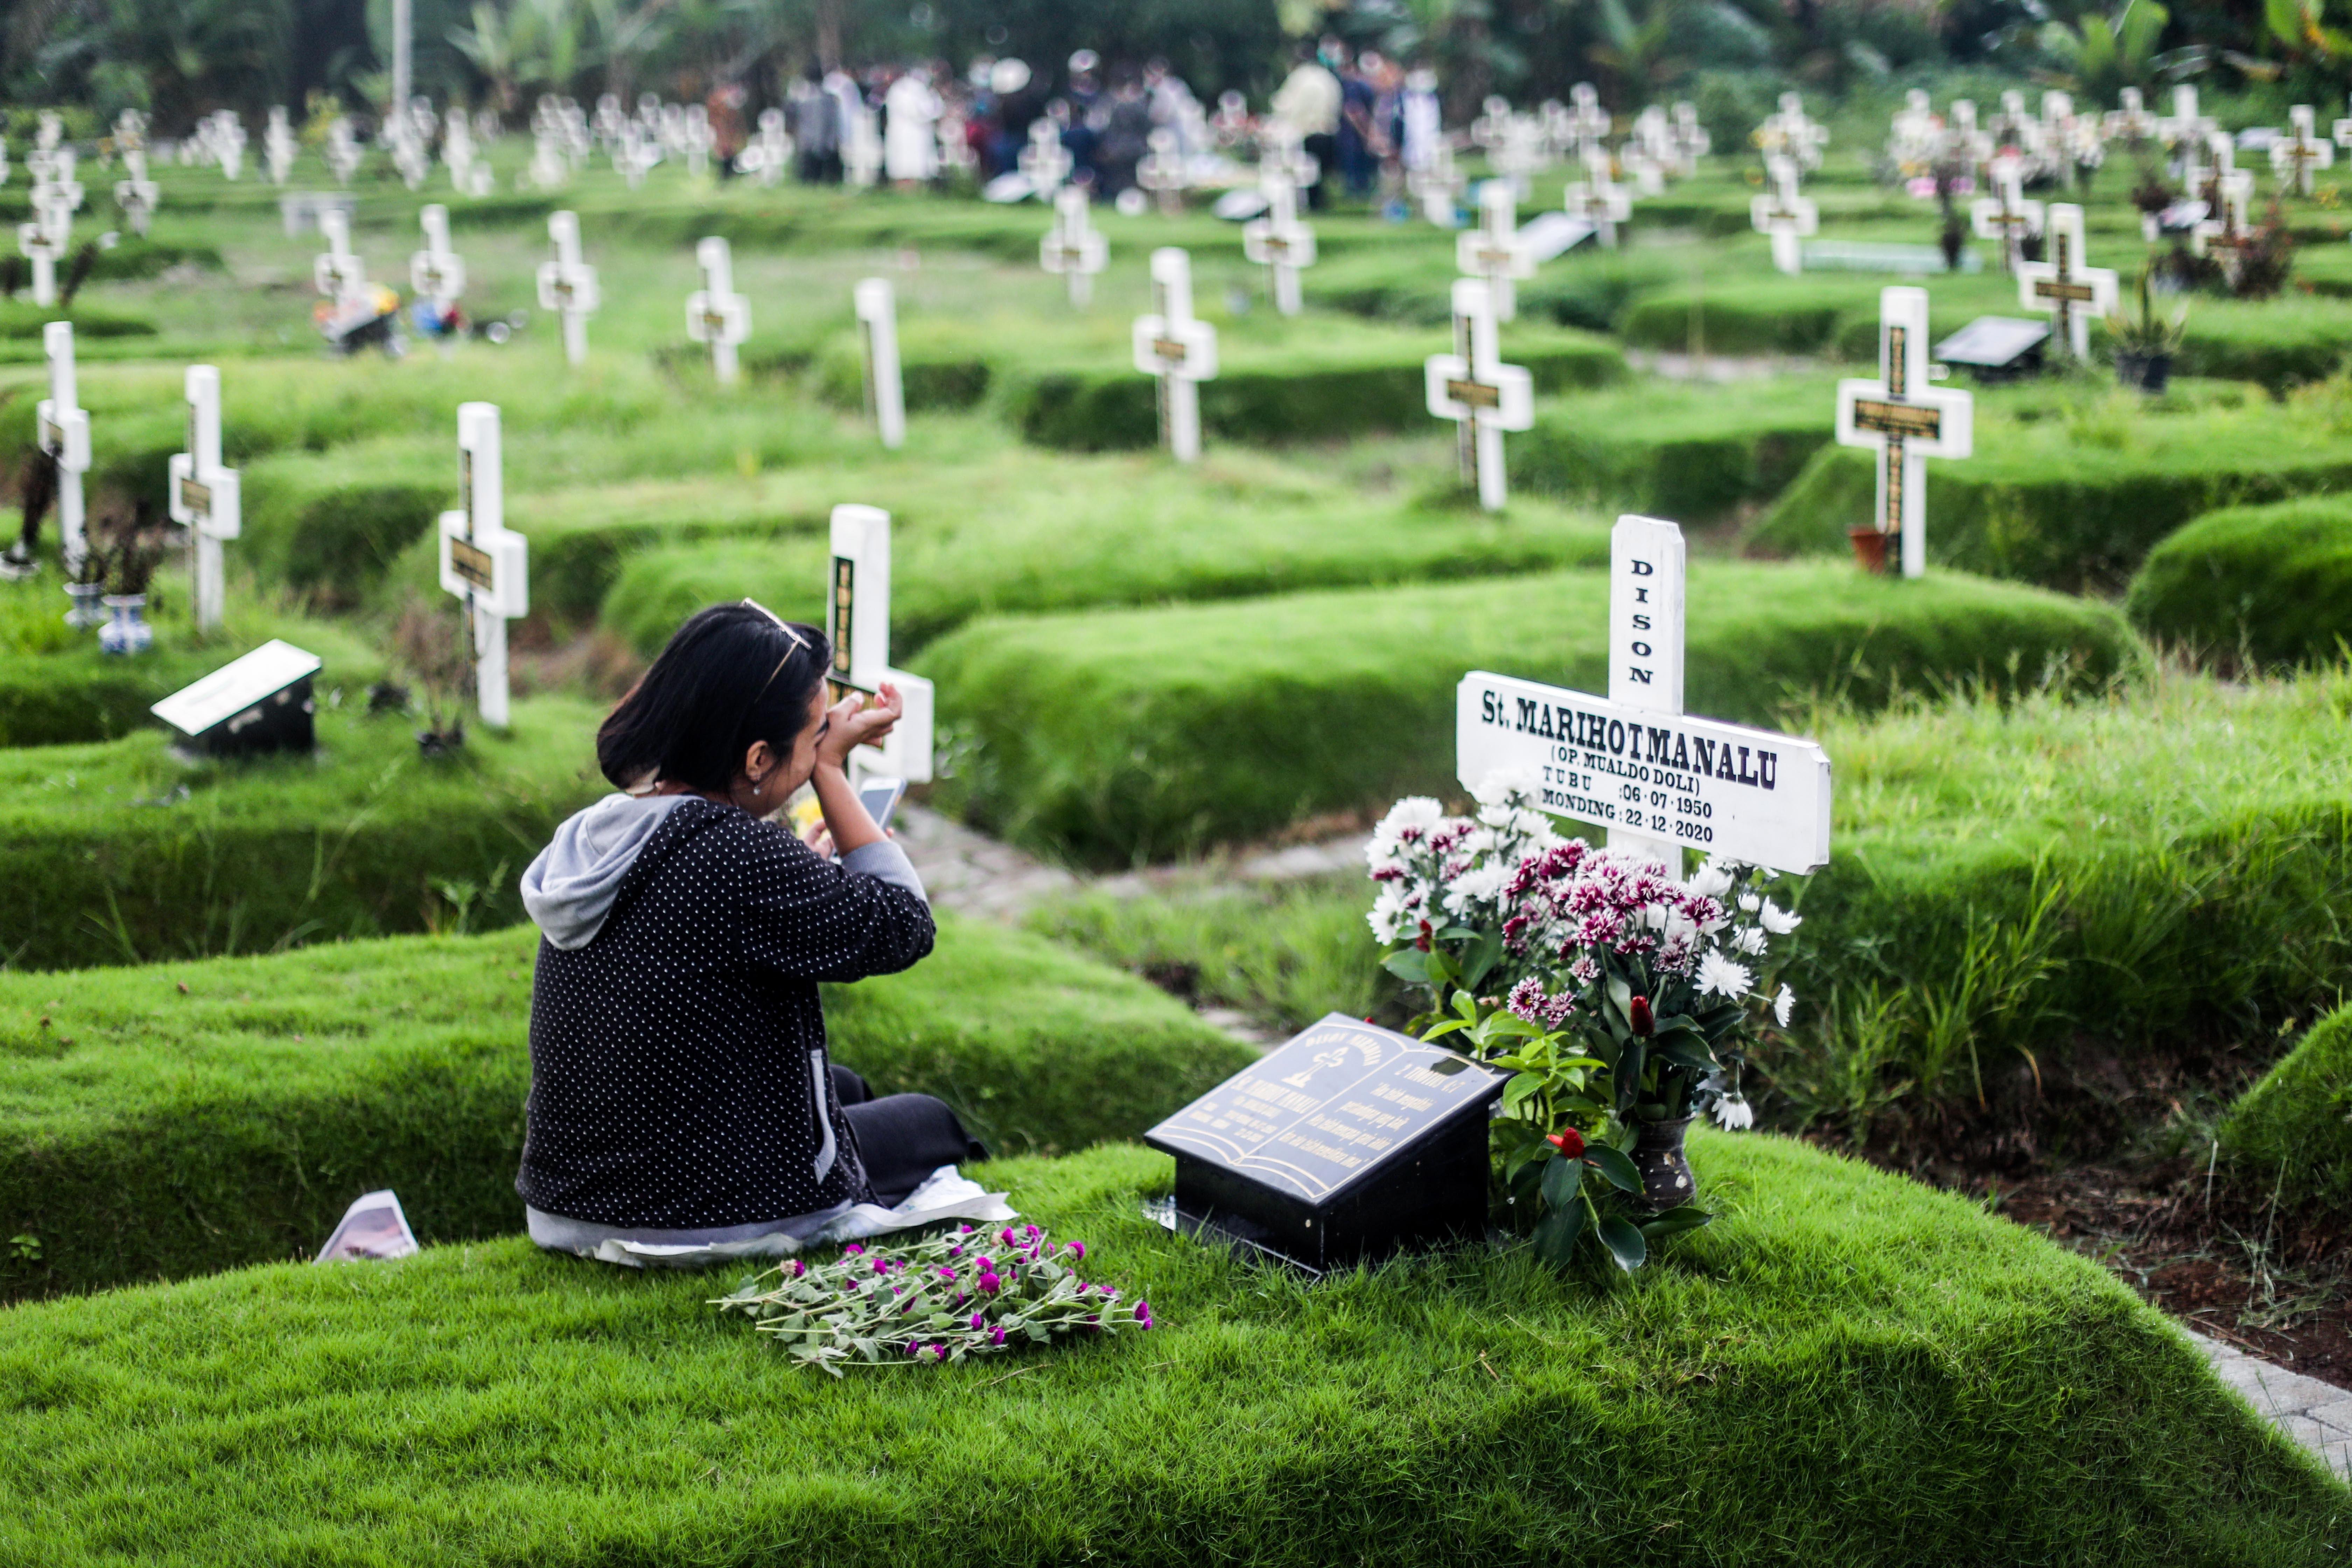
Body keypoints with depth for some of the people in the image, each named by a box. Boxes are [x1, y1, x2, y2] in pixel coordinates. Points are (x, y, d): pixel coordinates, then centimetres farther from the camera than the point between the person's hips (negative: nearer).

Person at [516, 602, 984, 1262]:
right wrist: (832, 771, -10)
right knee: (927, 1122, 22)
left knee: (842, 1086, 34)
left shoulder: (588, 836, -1)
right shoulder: (740, 857, -27)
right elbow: (903, 929, -14)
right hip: (714, 1221, -8)